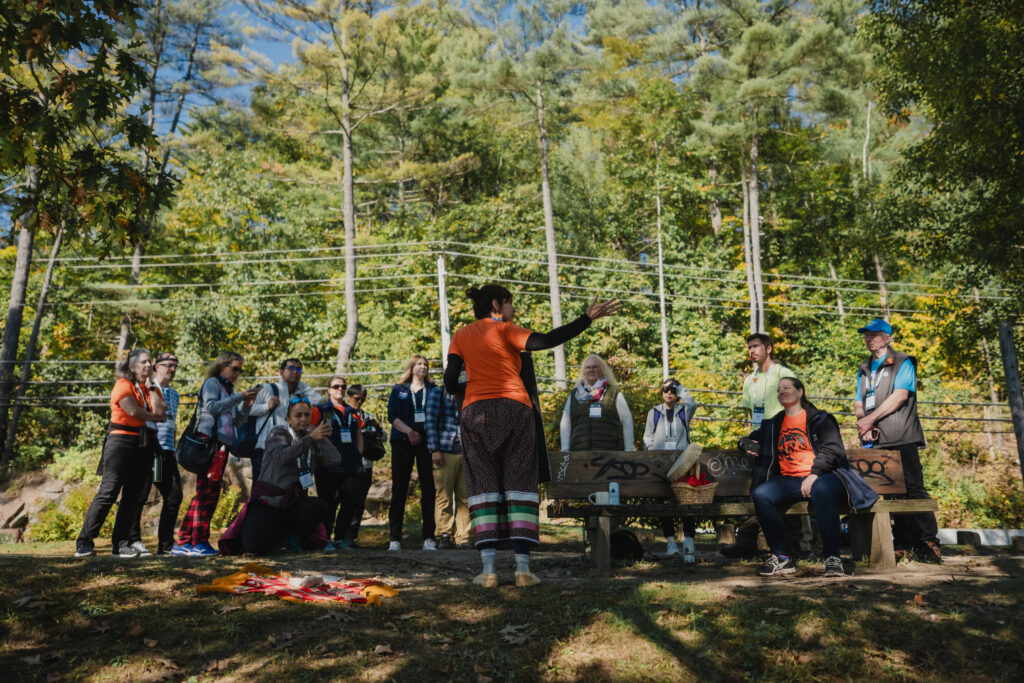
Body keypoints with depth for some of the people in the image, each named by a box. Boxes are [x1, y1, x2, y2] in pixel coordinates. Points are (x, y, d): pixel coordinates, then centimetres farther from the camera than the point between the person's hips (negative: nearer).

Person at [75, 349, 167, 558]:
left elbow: (159, 411, -4)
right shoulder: (123, 384, -2)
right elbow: (133, 411, -16)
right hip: (122, 440, -6)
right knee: (108, 491, -11)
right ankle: (84, 542, -6)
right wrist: (155, 417, -2)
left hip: (144, 444, 6)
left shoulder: (152, 389, 15)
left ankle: (121, 543, 8)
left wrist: (150, 387, 0)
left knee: (133, 494, 4)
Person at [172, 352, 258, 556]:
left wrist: (247, 405, 5)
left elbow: (237, 421, 21)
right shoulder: (212, 383, 2)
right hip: (209, 441, -9)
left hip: (222, 444, 9)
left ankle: (185, 542, 9)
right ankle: (198, 542, -10)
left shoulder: (229, 389, 25)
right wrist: (238, 397, -14)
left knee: (206, 493, 6)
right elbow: (211, 407, -15)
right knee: (207, 491, -11)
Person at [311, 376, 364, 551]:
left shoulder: (352, 412, 18)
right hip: (328, 467, -4)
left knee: (350, 503, 3)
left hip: (350, 467, 5)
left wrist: (359, 456, 12)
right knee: (328, 504, -3)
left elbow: (359, 436, 23)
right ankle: (325, 538, 9)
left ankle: (340, 538, 15)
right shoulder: (320, 410, 4)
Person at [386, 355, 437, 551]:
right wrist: (409, 432, -11)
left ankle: (429, 538, -4)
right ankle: (395, 538, 0)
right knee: (399, 490, -2)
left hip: (426, 442, 0)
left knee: (428, 489, -5)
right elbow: (392, 415, 3)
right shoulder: (398, 390, 14)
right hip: (402, 442, 0)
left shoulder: (433, 390, 15)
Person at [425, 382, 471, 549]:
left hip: (466, 453, 4)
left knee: (464, 498, 0)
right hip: (445, 452, -4)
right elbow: (430, 421, 1)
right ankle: (444, 536, 3)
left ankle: (463, 538, 2)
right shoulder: (438, 393, 9)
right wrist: (435, 449, -8)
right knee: (444, 496, -4)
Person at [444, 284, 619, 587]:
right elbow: (545, 340, -12)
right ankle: (523, 568, -4)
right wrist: (587, 319, -10)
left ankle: (489, 569, -3)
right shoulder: (504, 329, 5)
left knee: (483, 486, 4)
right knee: (520, 485, 1)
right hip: (514, 409, -3)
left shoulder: (460, 336, 15)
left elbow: (451, 383, 6)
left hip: (475, 413, 3)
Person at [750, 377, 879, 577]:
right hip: (788, 481, 4)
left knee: (822, 489, -41)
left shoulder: (819, 419, 11)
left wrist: (814, 474, -18)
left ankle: (832, 559, -34)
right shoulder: (774, 424, 25)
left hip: (820, 478, -4)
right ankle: (782, 557, -19)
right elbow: (753, 439, 41)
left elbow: (832, 449, -3)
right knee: (760, 494, -27)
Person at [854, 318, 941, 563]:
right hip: (877, 441, 6)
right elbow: (858, 402, 17)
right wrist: (862, 420, -5)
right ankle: (903, 545, 8)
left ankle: (929, 542, -3)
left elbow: (900, 395, -10)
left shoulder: (902, 363, 3)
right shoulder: (864, 370, 21)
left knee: (914, 488, -8)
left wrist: (871, 418, -11)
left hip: (902, 438, -6)